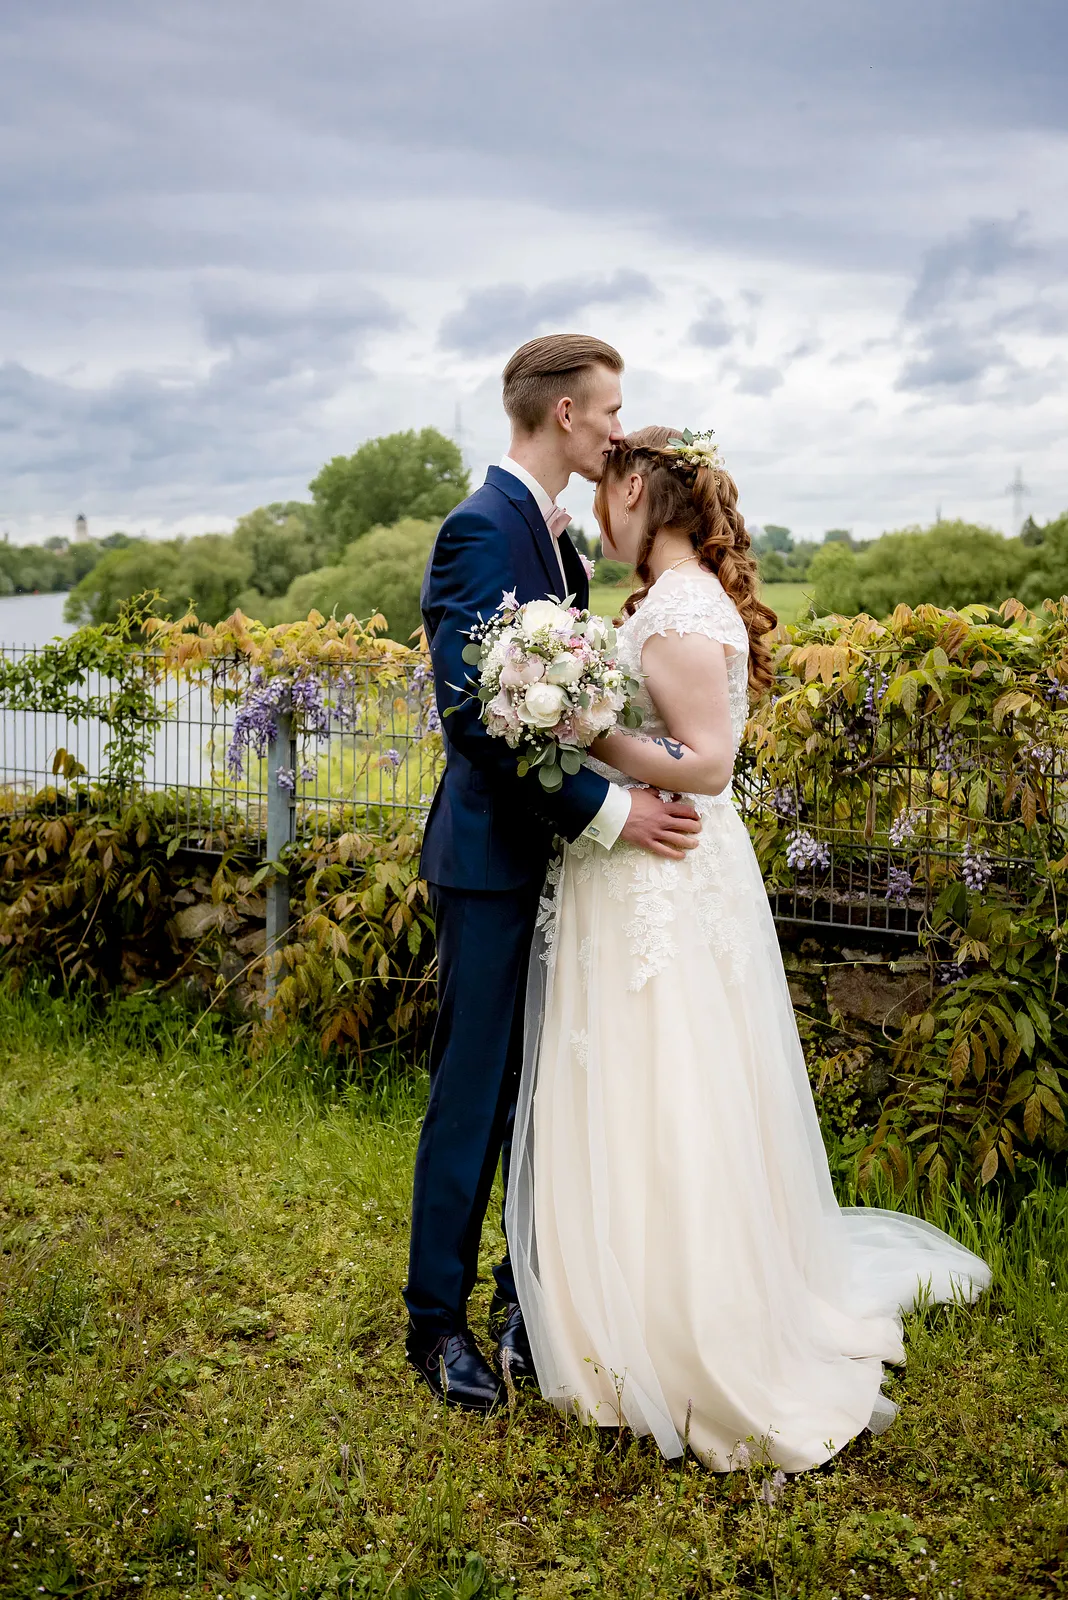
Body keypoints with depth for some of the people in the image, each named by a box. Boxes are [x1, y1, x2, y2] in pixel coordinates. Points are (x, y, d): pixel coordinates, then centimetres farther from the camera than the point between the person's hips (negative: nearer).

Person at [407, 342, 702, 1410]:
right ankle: (438, 1319, 20)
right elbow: (472, 711, -23)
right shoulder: (481, 530, -15)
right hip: (496, 854, -9)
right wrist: (607, 810, -23)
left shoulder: (552, 532, 14)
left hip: (557, 850, 9)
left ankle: (529, 1297, 30)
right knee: (475, 1093, 3)